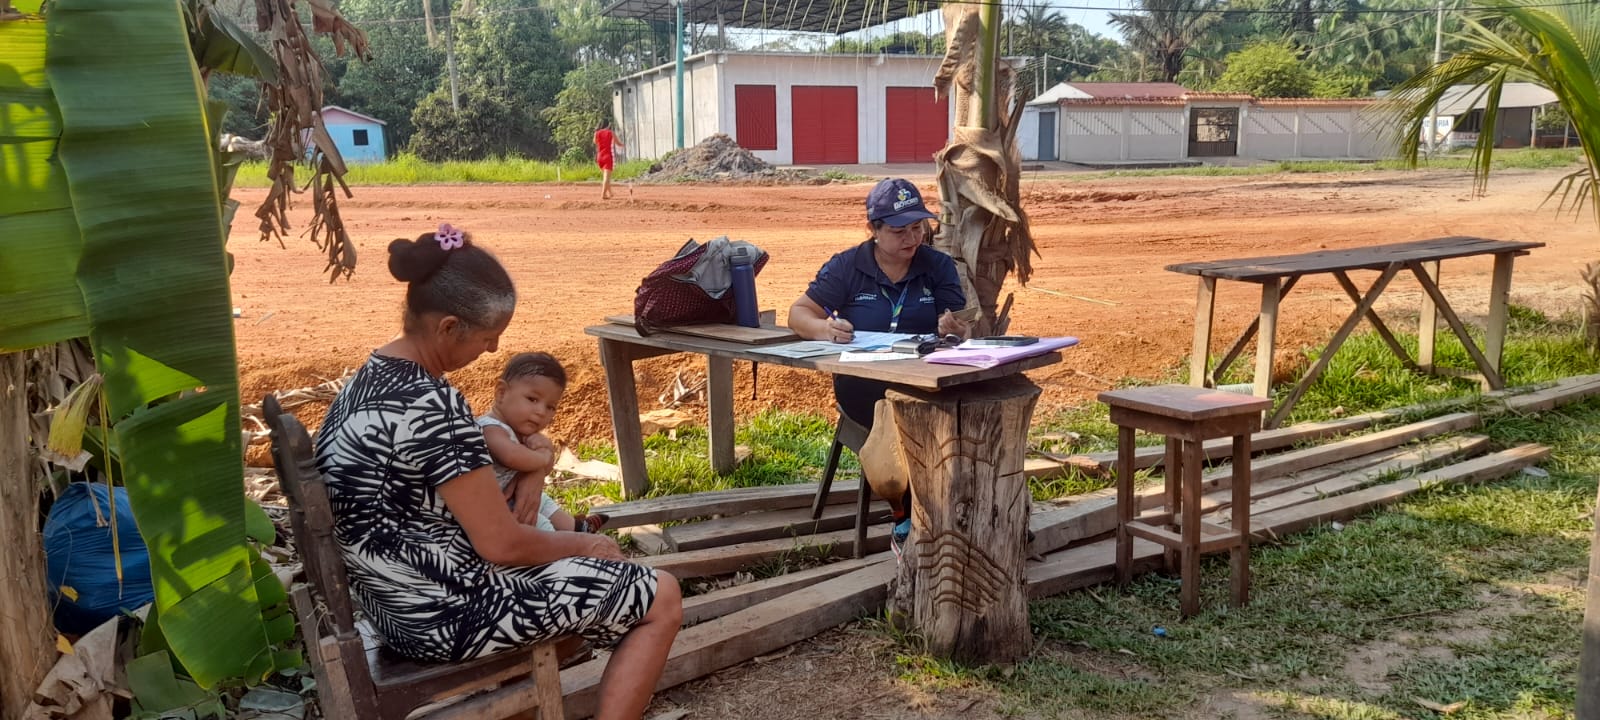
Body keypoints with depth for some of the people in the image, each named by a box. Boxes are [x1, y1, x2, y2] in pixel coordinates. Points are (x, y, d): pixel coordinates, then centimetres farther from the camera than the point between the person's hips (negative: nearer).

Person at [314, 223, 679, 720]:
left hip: (399, 603, 10)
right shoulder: (431, 403, -26)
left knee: (599, 552, 26)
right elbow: (502, 544, -22)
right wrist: (584, 545, -3)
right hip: (446, 614, -10)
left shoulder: (370, 378, 5)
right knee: (662, 598, -1)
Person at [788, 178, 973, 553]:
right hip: (862, 380, -2)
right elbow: (799, 314, 1)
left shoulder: (939, 266, 9)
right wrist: (825, 329, -23)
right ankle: (905, 519, -16)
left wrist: (955, 330, -22)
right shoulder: (845, 267, 5)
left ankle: (908, 521, -16)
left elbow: (965, 329, 4)